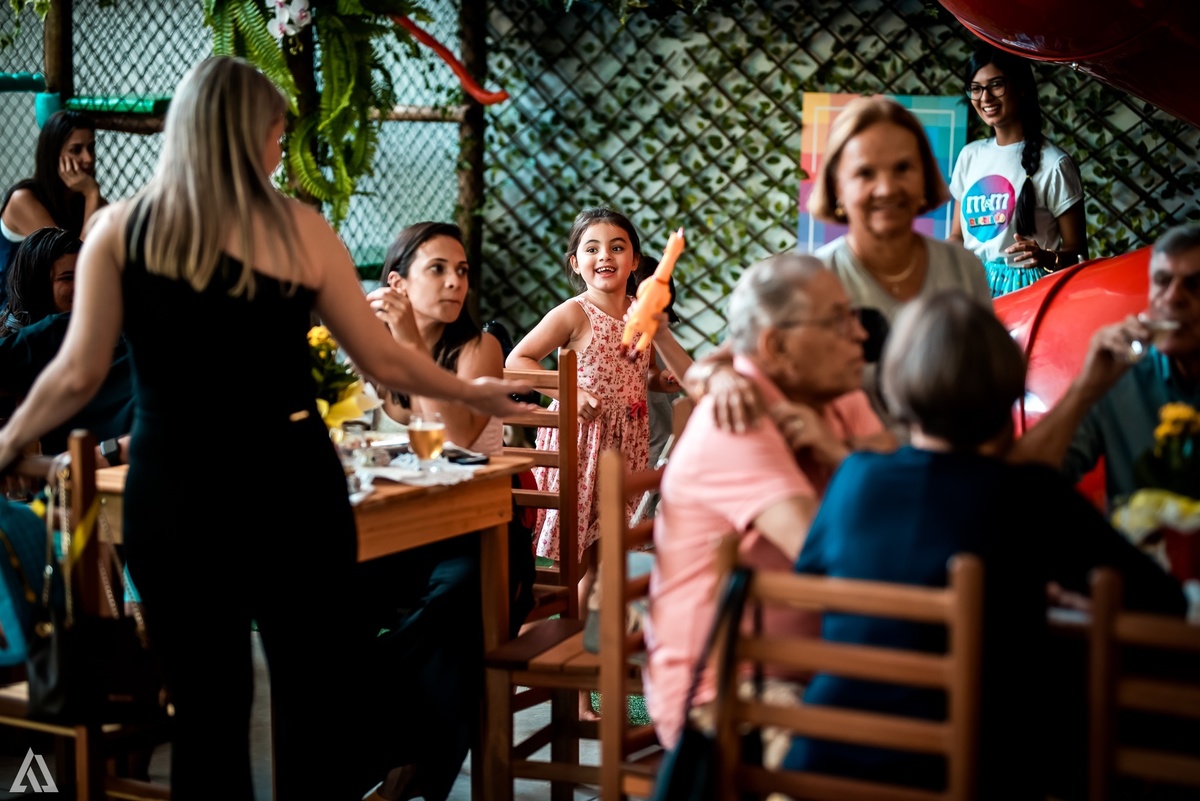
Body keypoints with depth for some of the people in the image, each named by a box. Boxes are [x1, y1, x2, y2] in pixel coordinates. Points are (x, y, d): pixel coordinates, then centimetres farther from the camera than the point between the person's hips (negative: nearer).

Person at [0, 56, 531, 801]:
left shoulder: (119, 228, 1)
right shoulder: (299, 229, -2)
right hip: (288, 482, -1)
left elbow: (79, 374, -1)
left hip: (171, 488, 2)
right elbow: (384, 359, 2)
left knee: (206, 705, 12)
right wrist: (472, 391, 19)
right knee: (319, 693, 9)